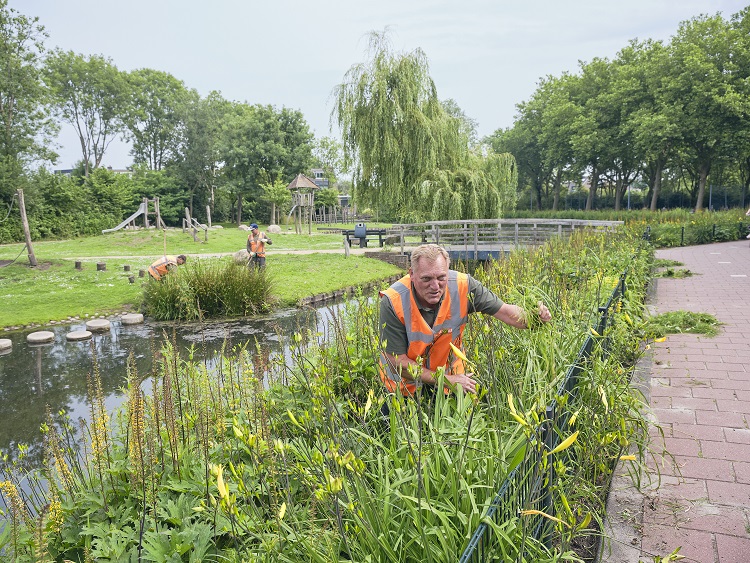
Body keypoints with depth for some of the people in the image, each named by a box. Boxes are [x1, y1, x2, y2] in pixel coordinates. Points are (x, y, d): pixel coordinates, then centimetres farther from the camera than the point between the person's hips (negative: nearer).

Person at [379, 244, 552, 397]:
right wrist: (445, 380, -26)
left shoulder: (463, 286, -22)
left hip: (450, 373, 3)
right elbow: (397, 362, -25)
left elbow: (504, 311, -14)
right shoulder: (393, 301, -30)